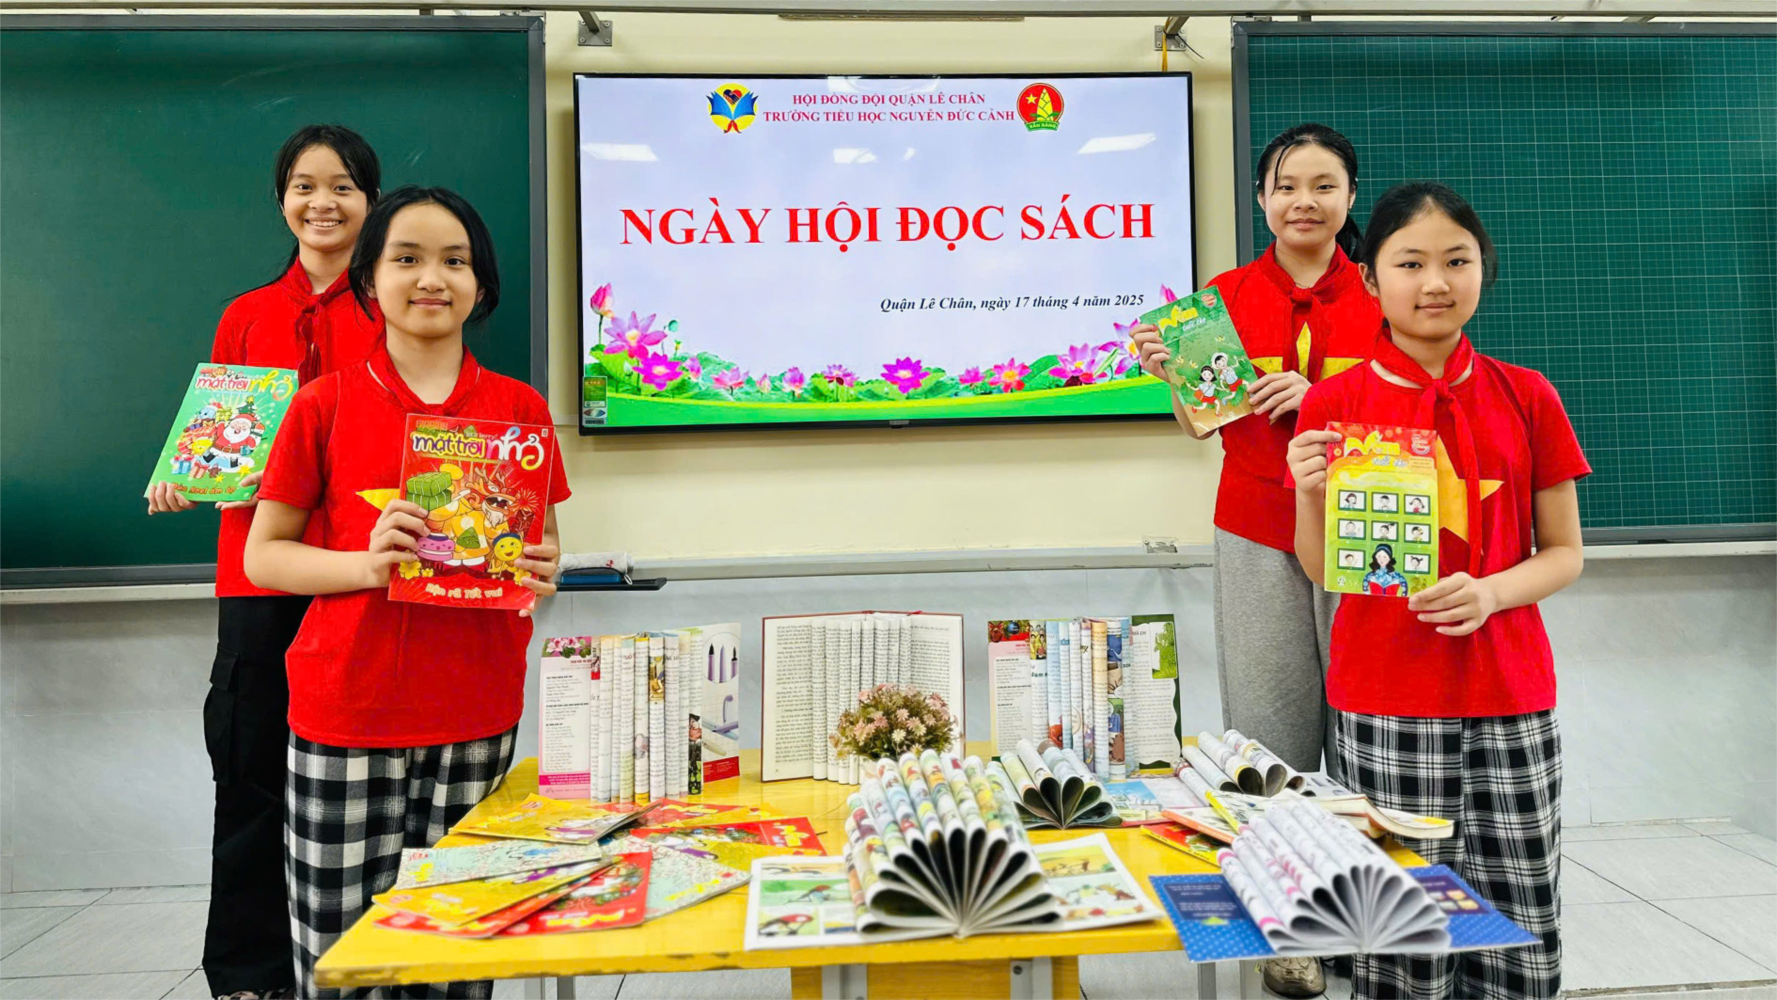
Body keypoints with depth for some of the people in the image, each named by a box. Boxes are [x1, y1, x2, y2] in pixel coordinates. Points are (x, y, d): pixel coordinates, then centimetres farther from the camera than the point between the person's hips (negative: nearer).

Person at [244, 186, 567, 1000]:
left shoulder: (521, 410, 6)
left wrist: (539, 574, -8)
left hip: (478, 717, 1)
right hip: (347, 713, -1)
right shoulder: (325, 404, 2)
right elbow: (263, 553, 3)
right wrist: (367, 563, -15)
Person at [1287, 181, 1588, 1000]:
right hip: (1387, 696, -2)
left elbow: (1565, 553, 7)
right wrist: (1312, 494, -17)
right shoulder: (1335, 402, -1)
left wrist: (1490, 592, -12)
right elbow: (1323, 570, 2)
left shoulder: (1526, 397, 5)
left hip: (1511, 690, 2)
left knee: (1521, 917, 7)